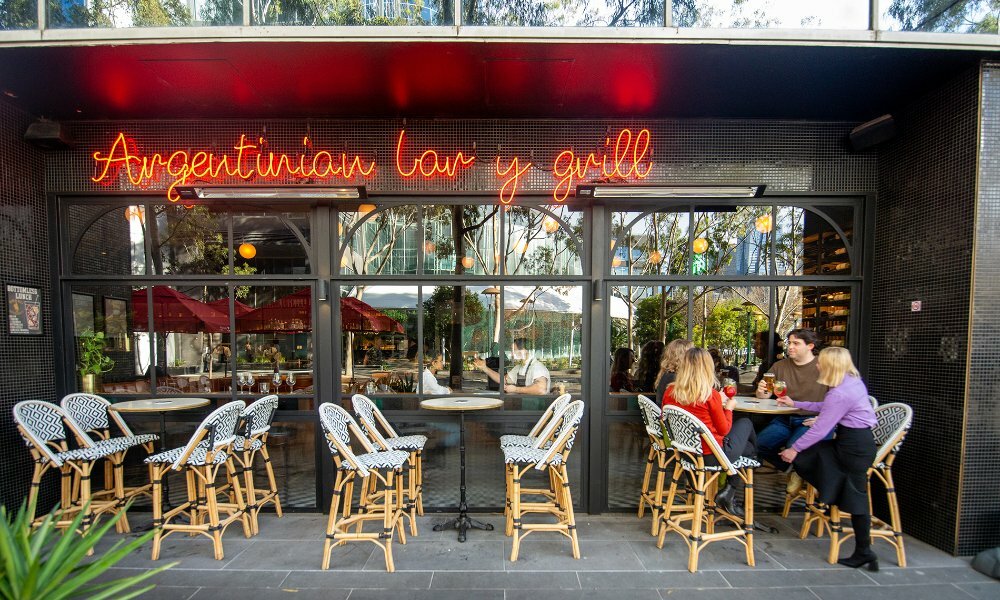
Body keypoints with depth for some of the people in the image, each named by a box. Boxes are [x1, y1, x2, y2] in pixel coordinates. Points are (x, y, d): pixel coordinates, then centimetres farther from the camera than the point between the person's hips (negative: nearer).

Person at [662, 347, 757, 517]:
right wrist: (728, 408, 9)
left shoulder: (670, 391, -7)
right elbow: (724, 430, -9)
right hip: (713, 455, -6)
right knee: (745, 423, 22)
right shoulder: (711, 395, -20)